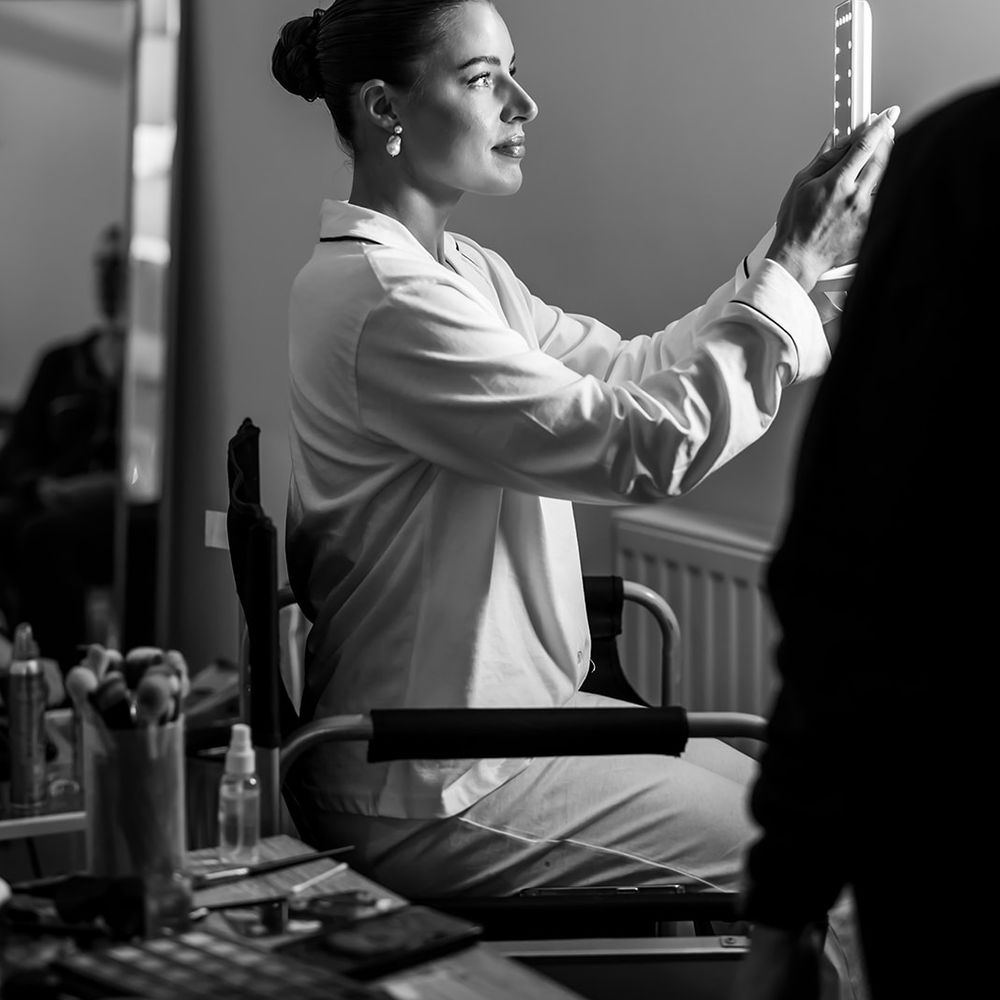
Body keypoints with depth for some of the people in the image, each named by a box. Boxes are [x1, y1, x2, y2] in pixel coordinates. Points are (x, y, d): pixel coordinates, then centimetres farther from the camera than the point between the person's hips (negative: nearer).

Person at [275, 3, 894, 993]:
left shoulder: (460, 271, 8)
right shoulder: (377, 299, -24)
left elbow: (629, 373, 6)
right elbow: (645, 449, -27)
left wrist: (789, 256, -5)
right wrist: (793, 269, -20)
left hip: (501, 706, 10)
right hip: (432, 790, -10)